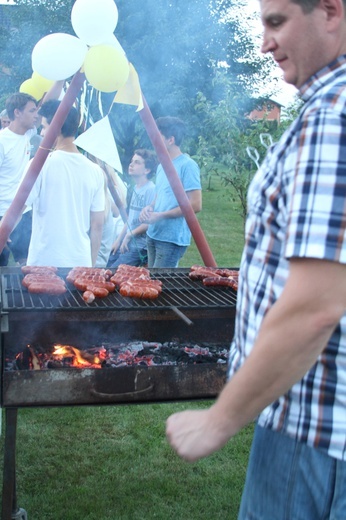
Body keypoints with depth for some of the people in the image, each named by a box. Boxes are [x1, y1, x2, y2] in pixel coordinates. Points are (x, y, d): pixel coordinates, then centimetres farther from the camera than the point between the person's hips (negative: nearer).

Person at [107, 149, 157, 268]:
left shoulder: (151, 190, -17)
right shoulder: (136, 188, 12)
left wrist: (129, 235, -12)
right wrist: (119, 240, 14)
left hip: (140, 246, -9)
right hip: (127, 243, 9)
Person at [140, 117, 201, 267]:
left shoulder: (187, 165, -13)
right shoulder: (162, 166, 14)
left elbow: (195, 205, -17)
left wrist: (160, 216, -15)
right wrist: (150, 208, 2)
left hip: (172, 239, -8)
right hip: (153, 234, 8)